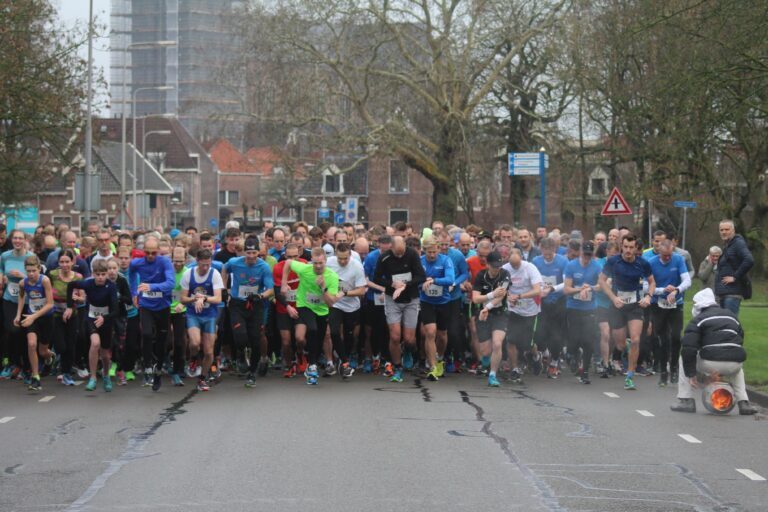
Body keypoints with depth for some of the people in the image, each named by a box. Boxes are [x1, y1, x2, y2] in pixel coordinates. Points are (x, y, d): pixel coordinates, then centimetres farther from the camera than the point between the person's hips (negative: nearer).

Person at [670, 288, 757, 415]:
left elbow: (688, 349, -4)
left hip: (710, 363, -5)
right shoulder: (731, 315, 26)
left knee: (684, 358, 24)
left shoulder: (697, 320, 8)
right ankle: (744, 403, 24)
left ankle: (686, 401, 18)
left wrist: (691, 374, 5)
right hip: (734, 364, 5)